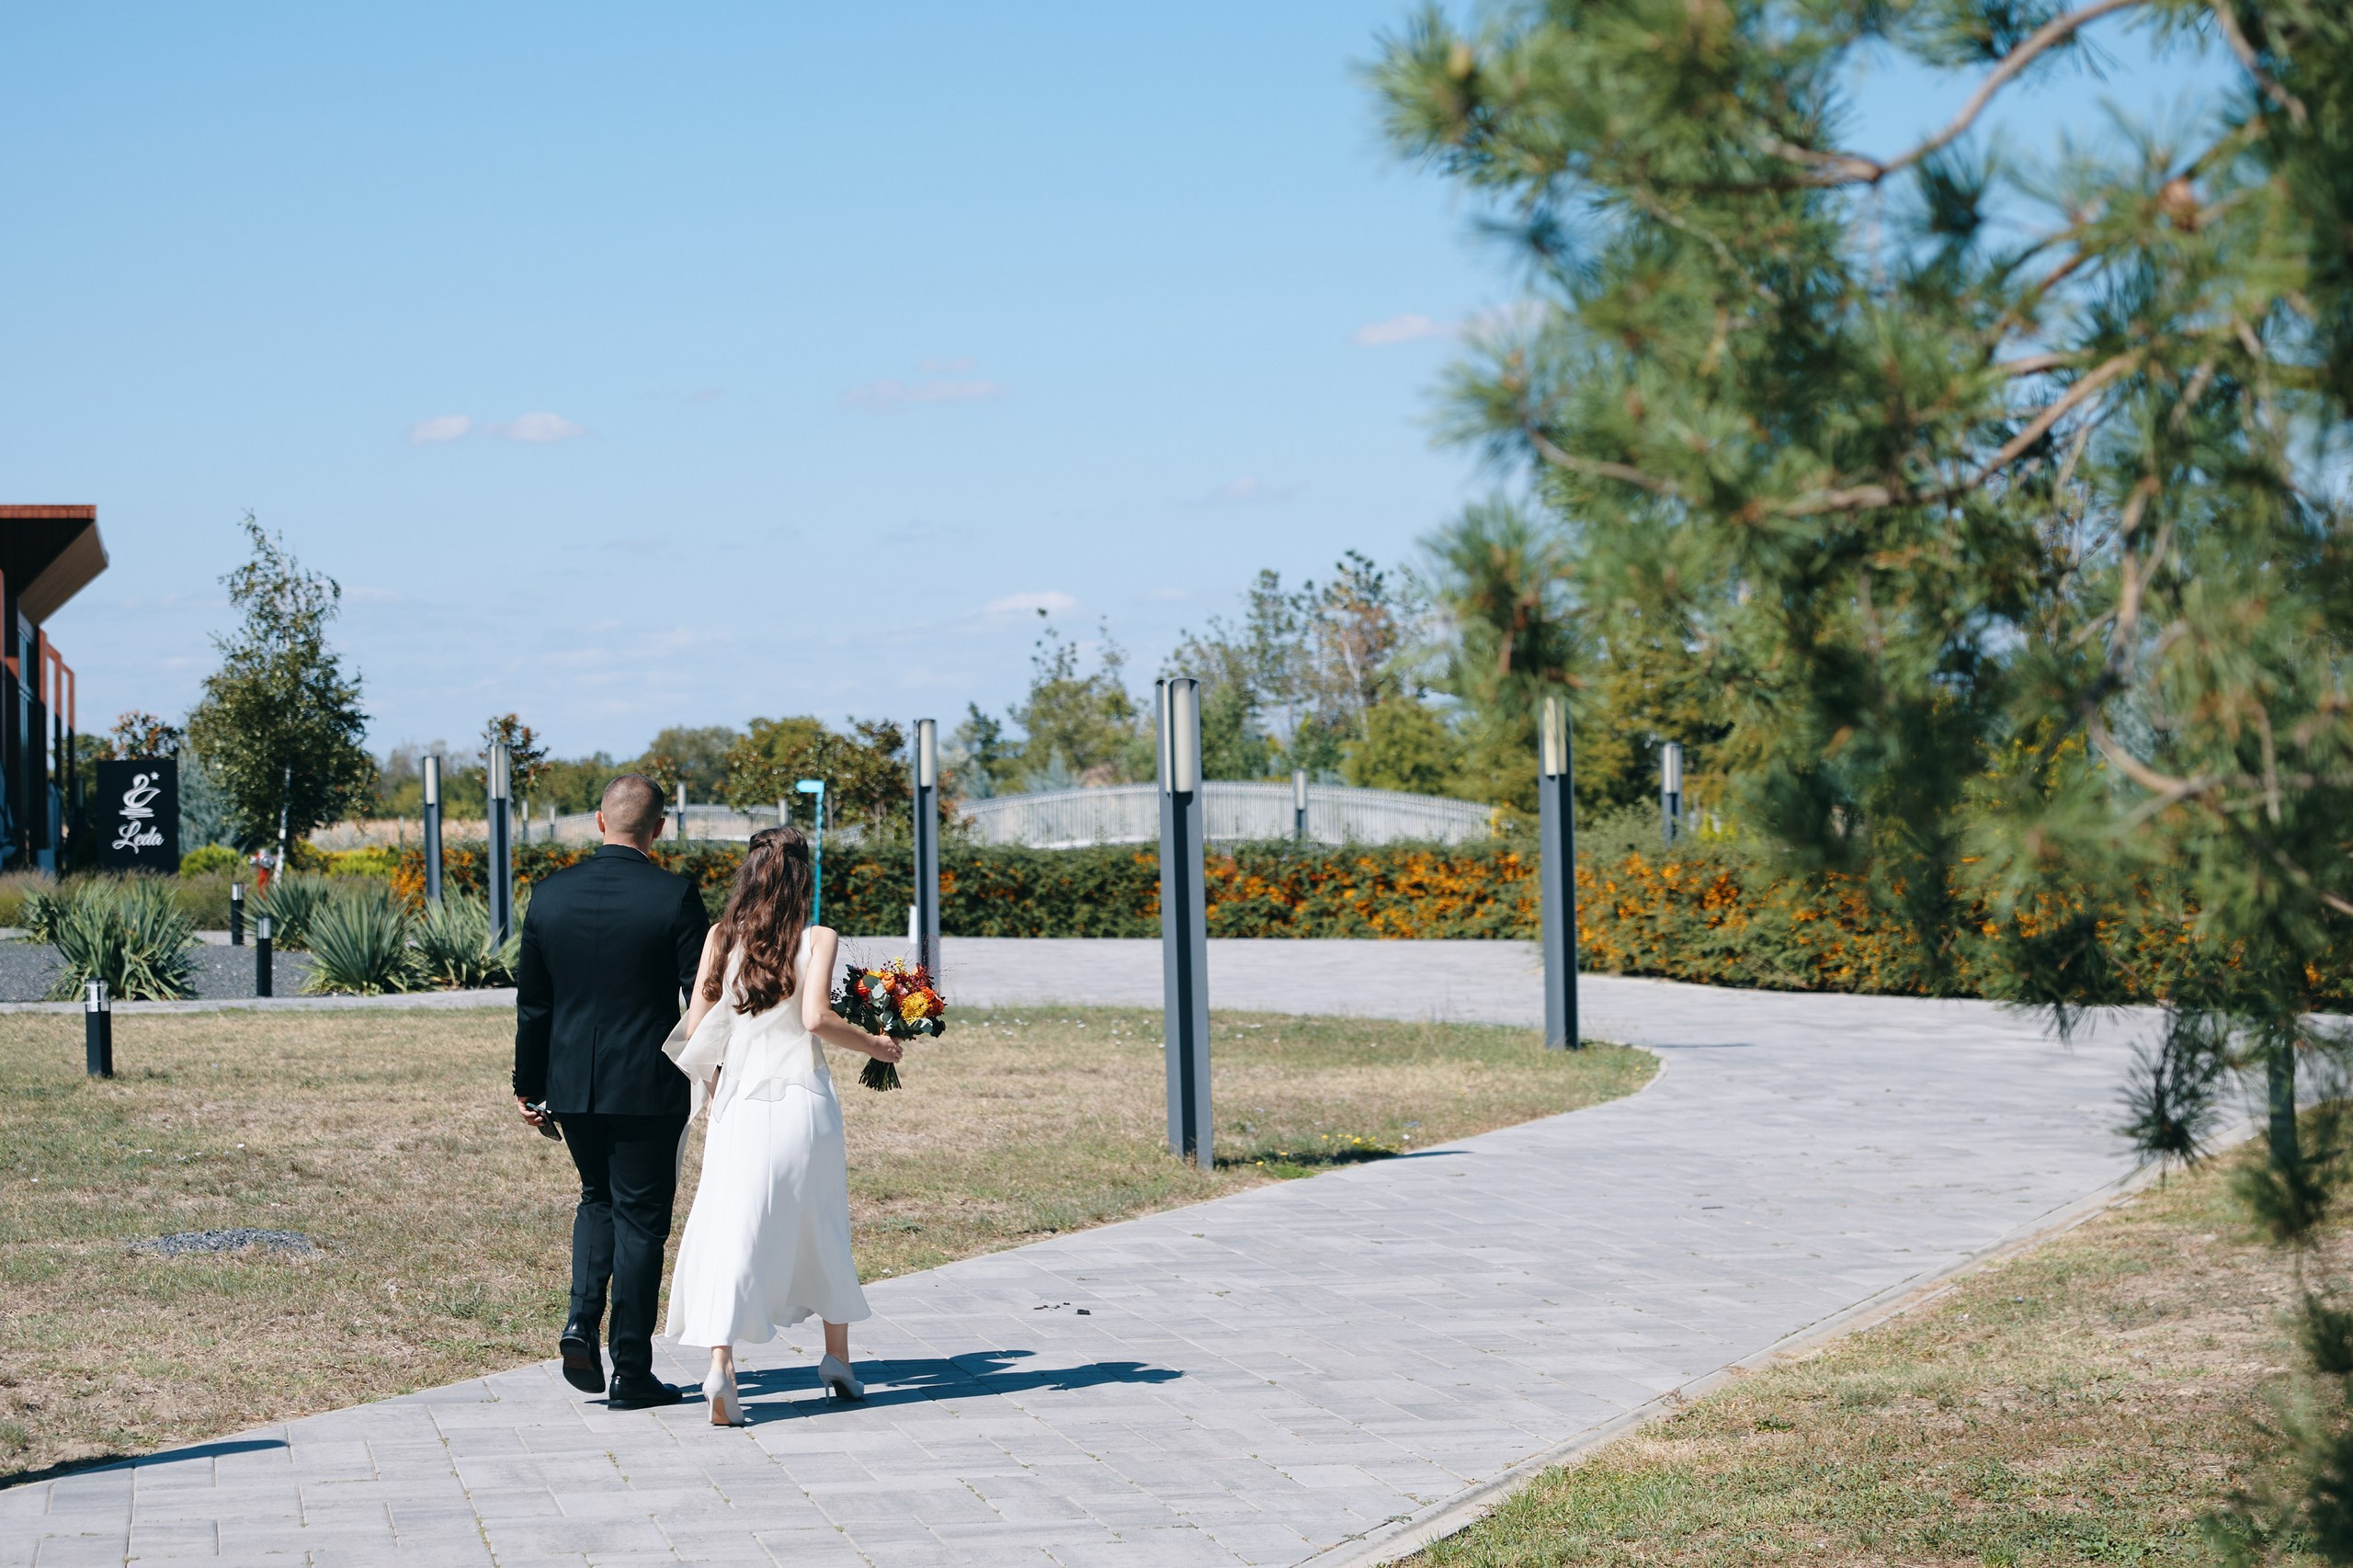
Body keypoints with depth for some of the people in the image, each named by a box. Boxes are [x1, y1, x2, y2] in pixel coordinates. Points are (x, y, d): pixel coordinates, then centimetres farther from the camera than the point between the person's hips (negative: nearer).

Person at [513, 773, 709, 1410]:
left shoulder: (551, 894, -1)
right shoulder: (675, 897, -11)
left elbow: (532, 999, 6)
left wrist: (528, 1084, 15)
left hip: (572, 1086, 4)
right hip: (648, 1088, -3)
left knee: (598, 1199, 24)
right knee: (639, 1218, 5)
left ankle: (582, 1320, 3)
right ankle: (632, 1373, 7)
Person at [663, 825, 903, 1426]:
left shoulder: (721, 938, 5)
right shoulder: (817, 939, -4)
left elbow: (695, 1028, 4)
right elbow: (816, 1018, -15)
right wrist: (874, 1044, 1)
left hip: (737, 1101, 2)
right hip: (801, 1100, -1)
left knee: (730, 1230, -2)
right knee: (821, 1225, 16)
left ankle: (719, 1366, -19)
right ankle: (837, 1359, 28)